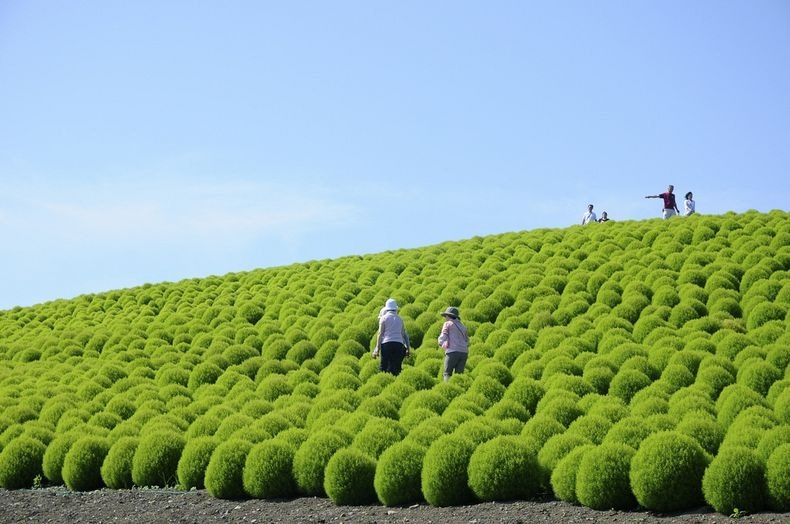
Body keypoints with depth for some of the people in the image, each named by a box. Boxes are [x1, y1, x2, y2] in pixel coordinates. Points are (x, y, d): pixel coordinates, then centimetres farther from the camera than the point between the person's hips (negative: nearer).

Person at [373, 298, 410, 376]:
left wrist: (377, 349, -2)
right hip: (399, 344, 3)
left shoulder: (384, 318, 4)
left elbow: (380, 334, -1)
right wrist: (407, 348, 19)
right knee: (396, 367, 4)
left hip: (386, 343, -3)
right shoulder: (400, 319, 16)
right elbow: (404, 334, 14)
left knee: (383, 366, -1)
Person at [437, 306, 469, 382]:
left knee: (447, 373, -4)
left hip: (453, 351, -6)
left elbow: (443, 337, 1)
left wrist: (441, 343, 20)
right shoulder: (462, 326, 25)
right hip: (464, 352, 6)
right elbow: (467, 341, 26)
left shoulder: (448, 324, 7)